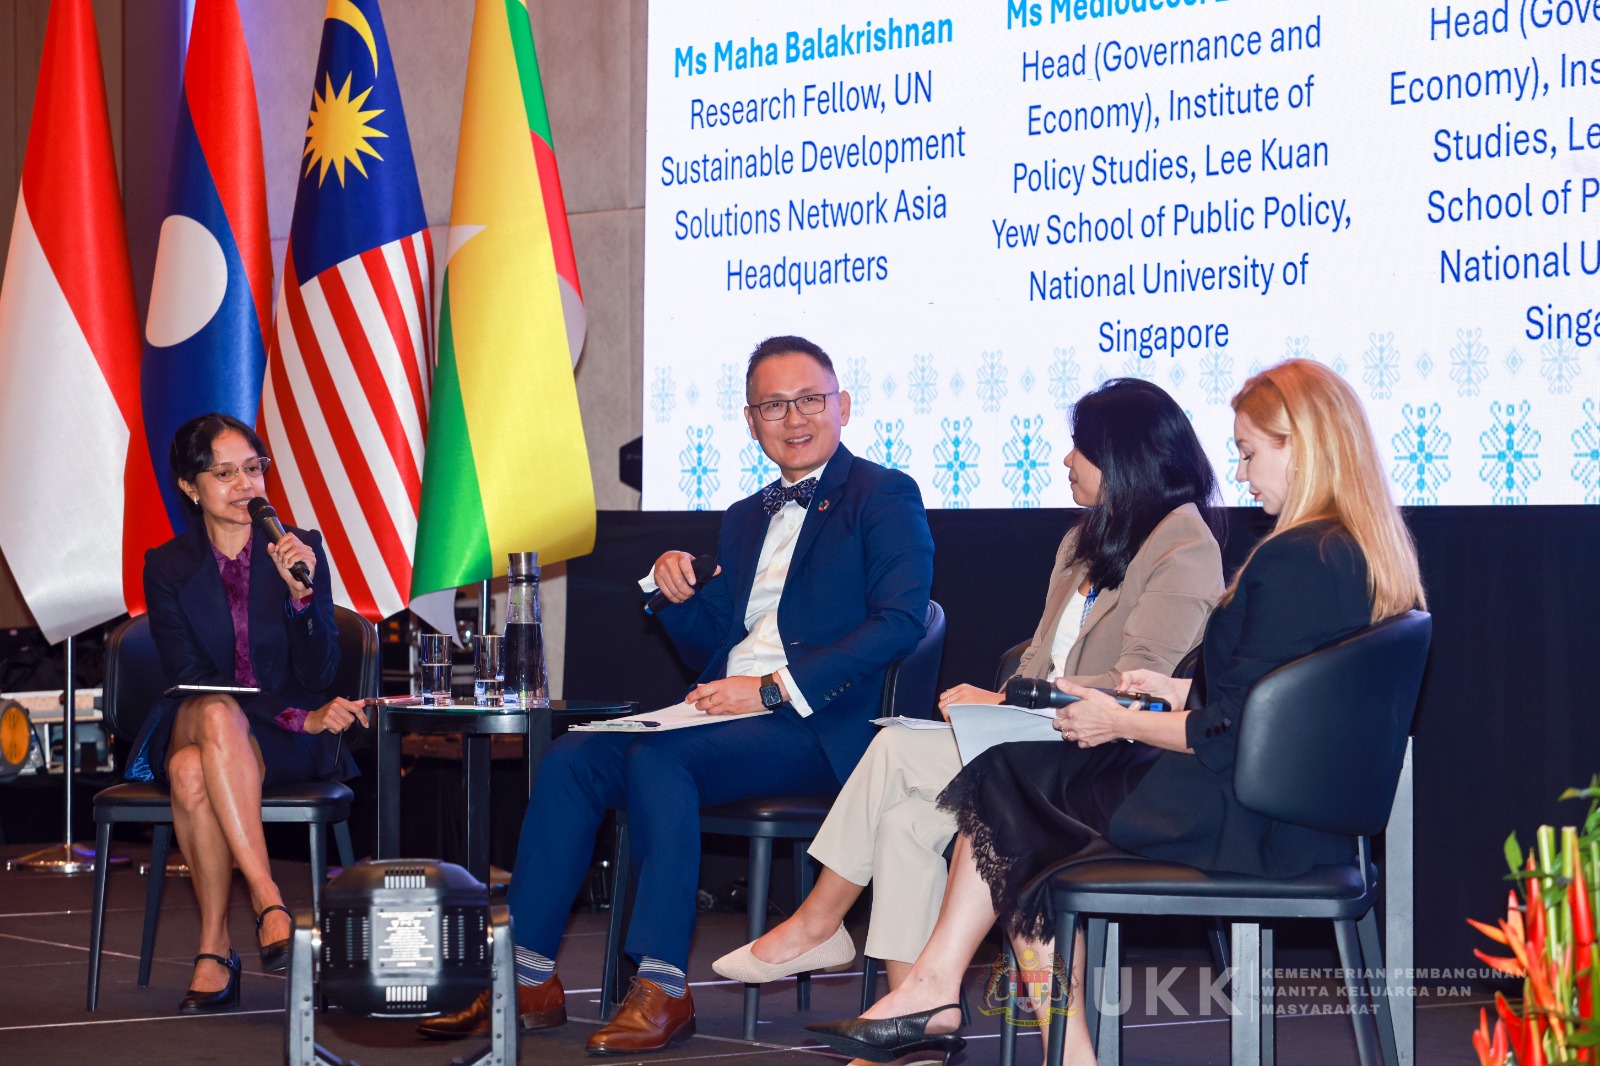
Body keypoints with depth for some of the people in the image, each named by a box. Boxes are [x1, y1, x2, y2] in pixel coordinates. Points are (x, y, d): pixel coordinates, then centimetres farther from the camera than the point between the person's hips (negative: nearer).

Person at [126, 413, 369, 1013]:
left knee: (195, 770, -35)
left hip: (286, 747, -1)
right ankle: (268, 900, -38)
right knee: (216, 713, -38)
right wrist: (299, 717, -18)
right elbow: (187, 678, -7)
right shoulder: (166, 567, 5)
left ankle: (214, 949, -32)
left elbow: (319, 677, -2)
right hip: (189, 731, 1)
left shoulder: (301, 551, 4)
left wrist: (301, 593, -20)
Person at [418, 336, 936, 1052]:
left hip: (817, 725, -7)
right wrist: (679, 595, 2)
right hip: (727, 714, 7)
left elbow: (900, 621, -13)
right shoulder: (744, 519, 25)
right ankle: (527, 980, -14)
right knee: (572, 759, -15)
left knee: (656, 758, -31)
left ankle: (663, 989, -31)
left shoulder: (885, 498, 2)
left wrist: (773, 688, -18)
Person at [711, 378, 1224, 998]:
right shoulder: (1083, 543, 24)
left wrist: (1004, 706, -18)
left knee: (900, 748, -17)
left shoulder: (1184, 551, -7)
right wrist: (1000, 704, -5)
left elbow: (1136, 689, -18)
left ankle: (819, 921, -2)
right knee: (908, 817, -17)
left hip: (1109, 762, -9)